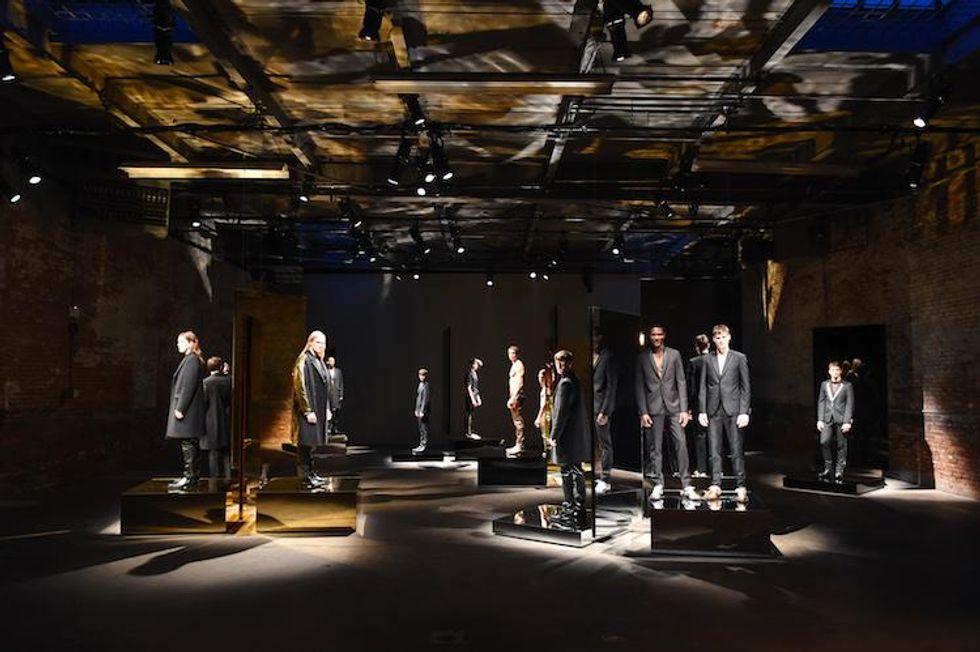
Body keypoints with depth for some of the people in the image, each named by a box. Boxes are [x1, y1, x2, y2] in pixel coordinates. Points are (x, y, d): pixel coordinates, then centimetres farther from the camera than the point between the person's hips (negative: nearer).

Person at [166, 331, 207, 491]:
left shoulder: (192, 360, -13)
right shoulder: (189, 360, 18)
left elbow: (188, 386, -19)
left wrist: (180, 408, -20)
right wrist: (179, 407, 19)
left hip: (187, 410, -10)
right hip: (186, 409, 10)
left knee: (188, 443, -7)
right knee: (189, 444, 12)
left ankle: (189, 478, -4)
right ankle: (190, 476, 18)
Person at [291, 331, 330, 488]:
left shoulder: (319, 362, 15)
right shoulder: (304, 361, -12)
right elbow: (300, 387, -17)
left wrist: (326, 409, 17)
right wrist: (308, 411, -20)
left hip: (318, 409, 9)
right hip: (307, 409, -9)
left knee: (311, 443, 13)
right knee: (305, 443, -4)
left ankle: (311, 473, 20)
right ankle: (306, 477, 1)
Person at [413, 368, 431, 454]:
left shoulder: (426, 385, -13)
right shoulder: (420, 384, 13)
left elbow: (425, 398, -16)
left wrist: (422, 411, -18)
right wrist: (416, 410, 16)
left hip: (424, 408, -9)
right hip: (419, 408, 9)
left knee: (424, 428, -5)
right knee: (420, 428, 12)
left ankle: (424, 445, -1)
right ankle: (421, 445, 18)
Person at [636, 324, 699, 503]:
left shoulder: (674, 354, 6)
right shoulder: (642, 358, 4)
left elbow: (681, 382, 5)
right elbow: (640, 386, 4)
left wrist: (684, 409, -1)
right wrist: (643, 412, -3)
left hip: (673, 406, 0)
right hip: (653, 409, 0)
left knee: (681, 444, -5)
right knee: (655, 448, 2)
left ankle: (686, 485, 1)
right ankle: (658, 485, 10)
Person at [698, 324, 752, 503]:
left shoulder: (739, 358, 4)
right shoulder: (707, 359, 9)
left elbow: (746, 387, 3)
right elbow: (703, 387, 9)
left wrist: (744, 412, -5)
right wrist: (702, 411, 2)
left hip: (733, 410, -2)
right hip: (713, 411, 2)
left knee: (737, 450, -3)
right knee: (714, 450, 3)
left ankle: (741, 487, 3)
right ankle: (715, 486, 9)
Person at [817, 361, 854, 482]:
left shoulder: (847, 386, 2)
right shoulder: (824, 384, 12)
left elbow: (849, 404, -1)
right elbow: (820, 402, 11)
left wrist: (847, 422, -9)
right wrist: (820, 420, 4)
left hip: (841, 420, -2)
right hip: (827, 419, 2)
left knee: (841, 446, 1)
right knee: (824, 442, -12)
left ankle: (839, 473, 10)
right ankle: (827, 469, 2)